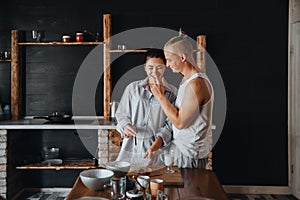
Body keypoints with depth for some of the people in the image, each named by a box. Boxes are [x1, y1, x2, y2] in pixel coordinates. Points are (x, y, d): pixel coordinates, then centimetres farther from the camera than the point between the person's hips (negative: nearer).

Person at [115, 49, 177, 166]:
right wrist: (125, 126, -7)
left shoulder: (172, 92, 5)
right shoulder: (132, 88, 11)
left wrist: (158, 141, -17)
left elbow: (171, 123, -1)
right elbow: (121, 114, 15)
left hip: (157, 148, -1)